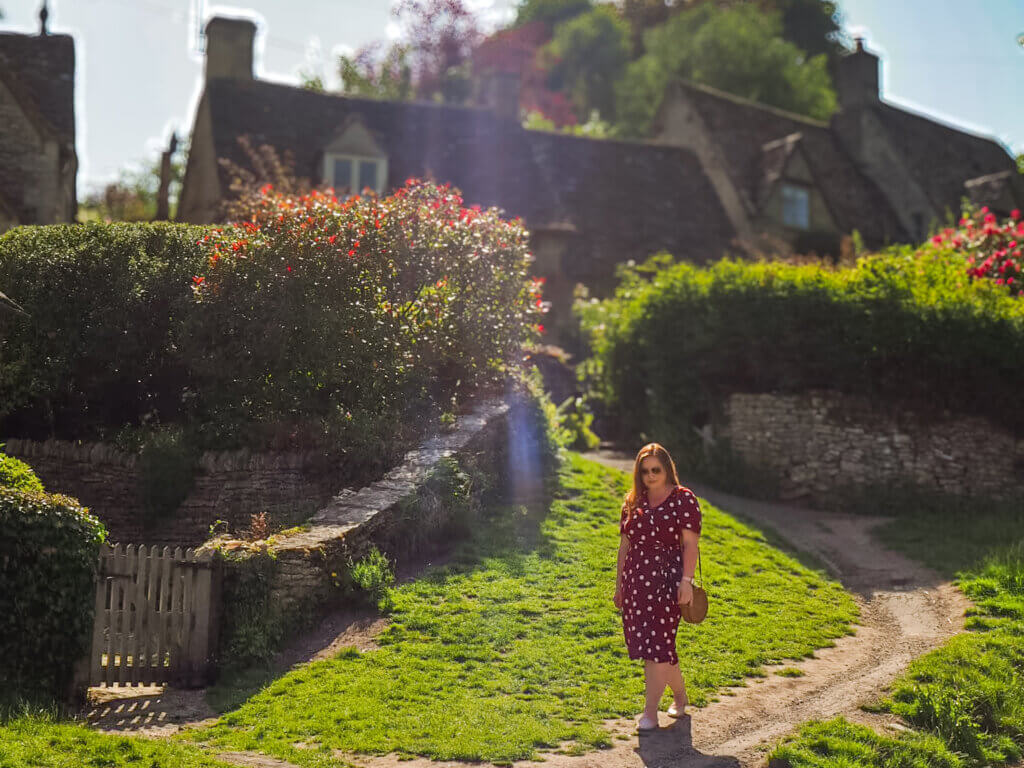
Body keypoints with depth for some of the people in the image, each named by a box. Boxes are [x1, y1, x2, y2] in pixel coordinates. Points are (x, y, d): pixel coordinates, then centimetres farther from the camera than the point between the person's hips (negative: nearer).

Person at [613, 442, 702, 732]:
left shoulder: (684, 499, -2)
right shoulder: (633, 502, 12)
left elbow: (690, 544, -7)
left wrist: (686, 580, -16)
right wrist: (619, 583, 15)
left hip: (668, 580, -5)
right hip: (636, 580, 5)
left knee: (656, 643, -8)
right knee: (651, 644, 9)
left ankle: (650, 713, -1)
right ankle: (680, 696, 29)